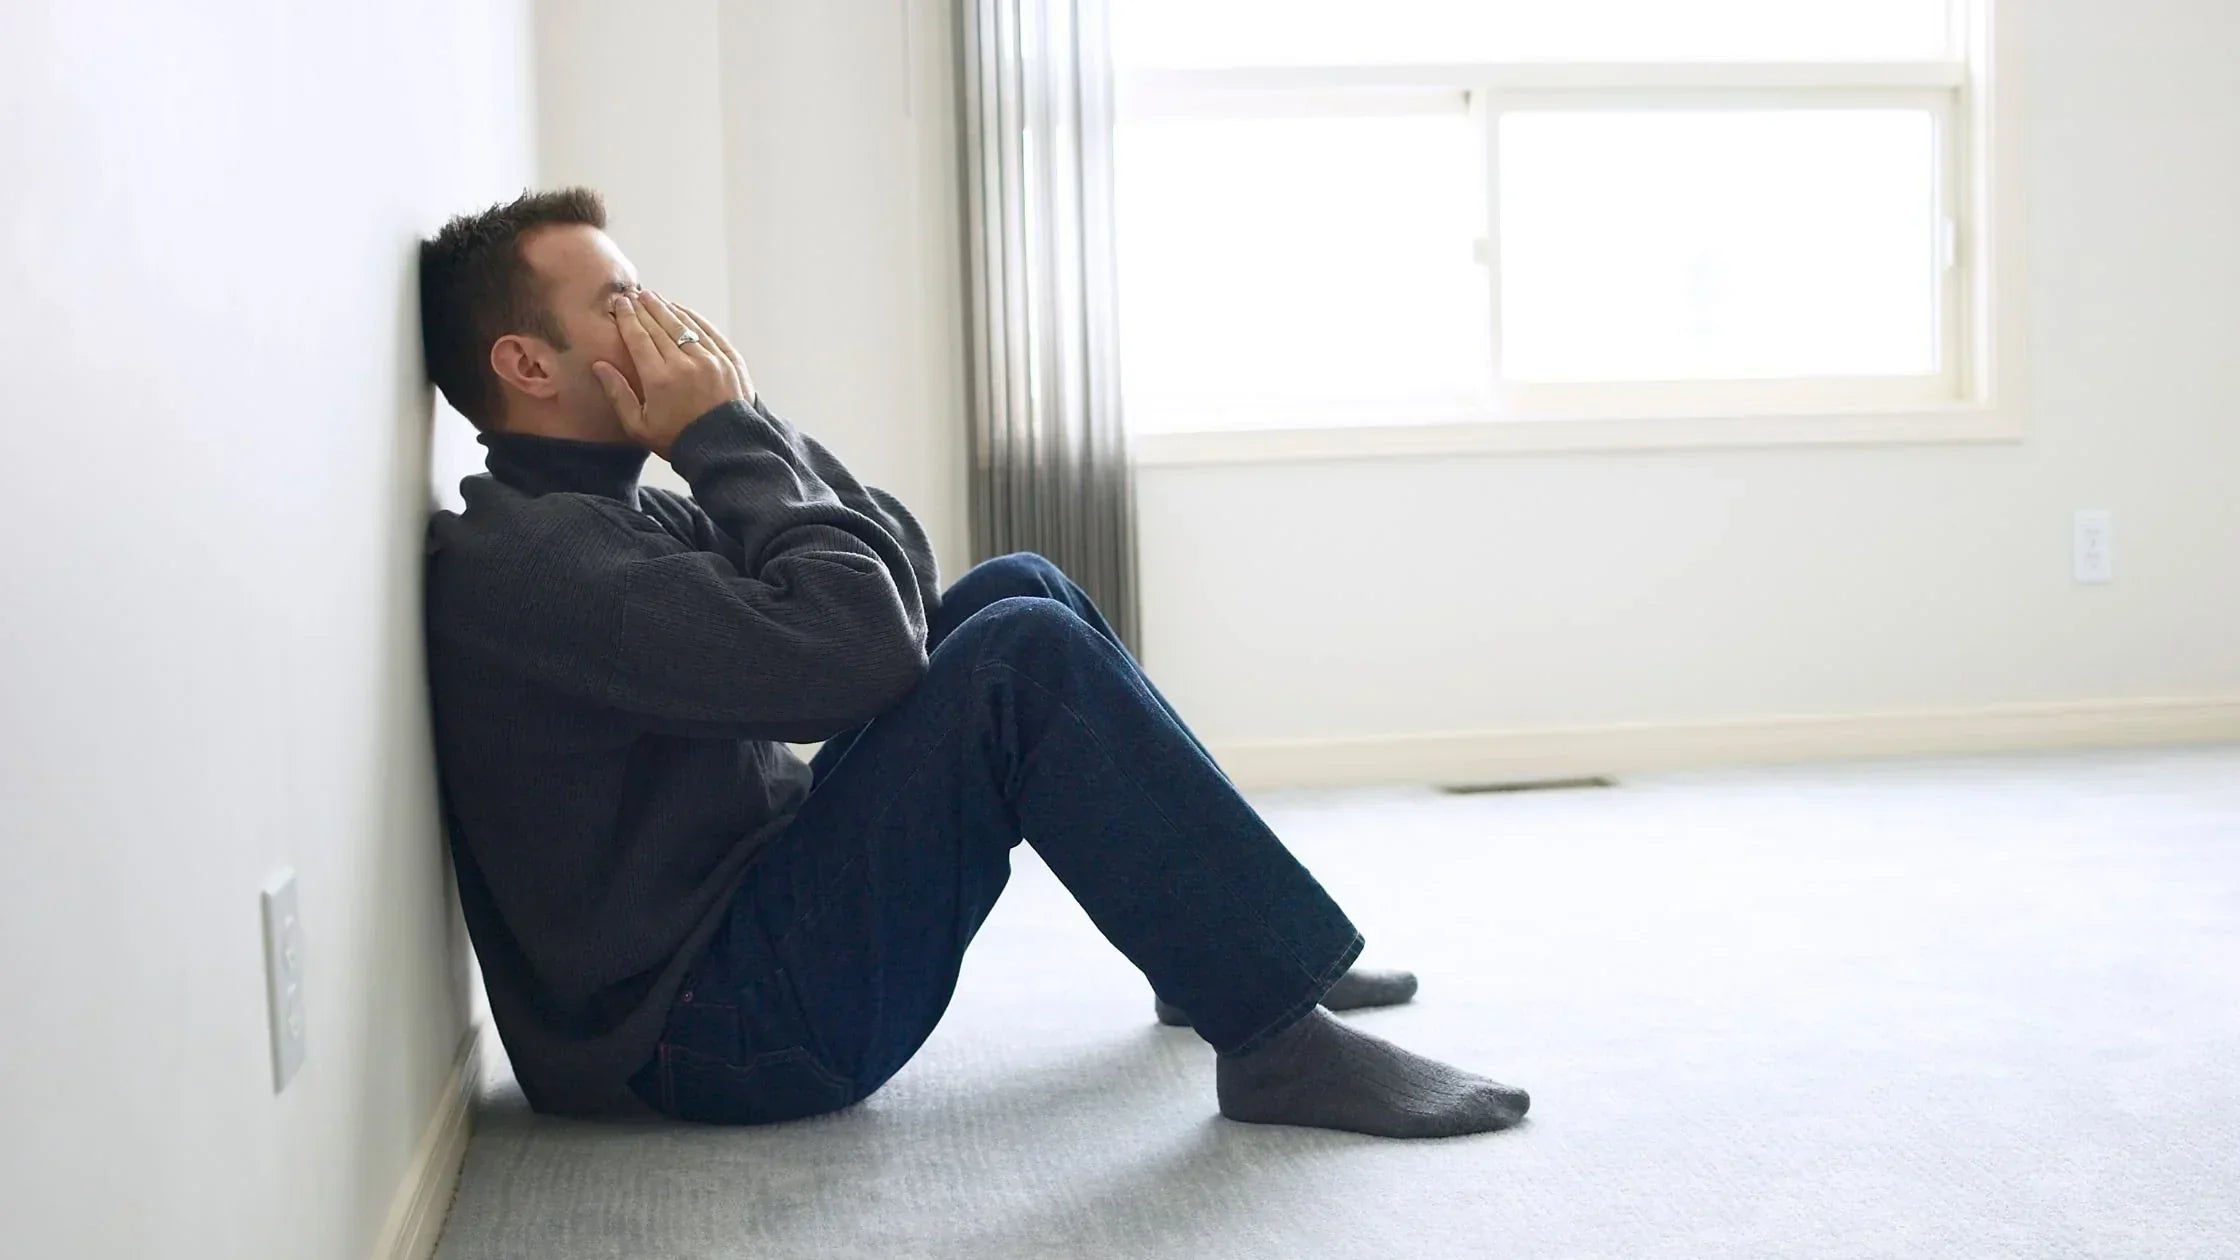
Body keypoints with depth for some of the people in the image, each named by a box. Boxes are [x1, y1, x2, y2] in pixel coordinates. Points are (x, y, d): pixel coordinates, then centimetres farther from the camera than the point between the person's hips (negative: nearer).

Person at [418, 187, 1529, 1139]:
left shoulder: (615, 516, 12)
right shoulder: (516, 556, -19)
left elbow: (900, 580, 9)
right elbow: (853, 645, -28)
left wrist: (739, 418, -2)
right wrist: (722, 433, -15)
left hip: (760, 906, 10)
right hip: (717, 1021, -10)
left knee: (1013, 589, 10)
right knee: (1026, 656, -22)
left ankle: (1222, 950, 15)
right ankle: (1277, 1039, -14)